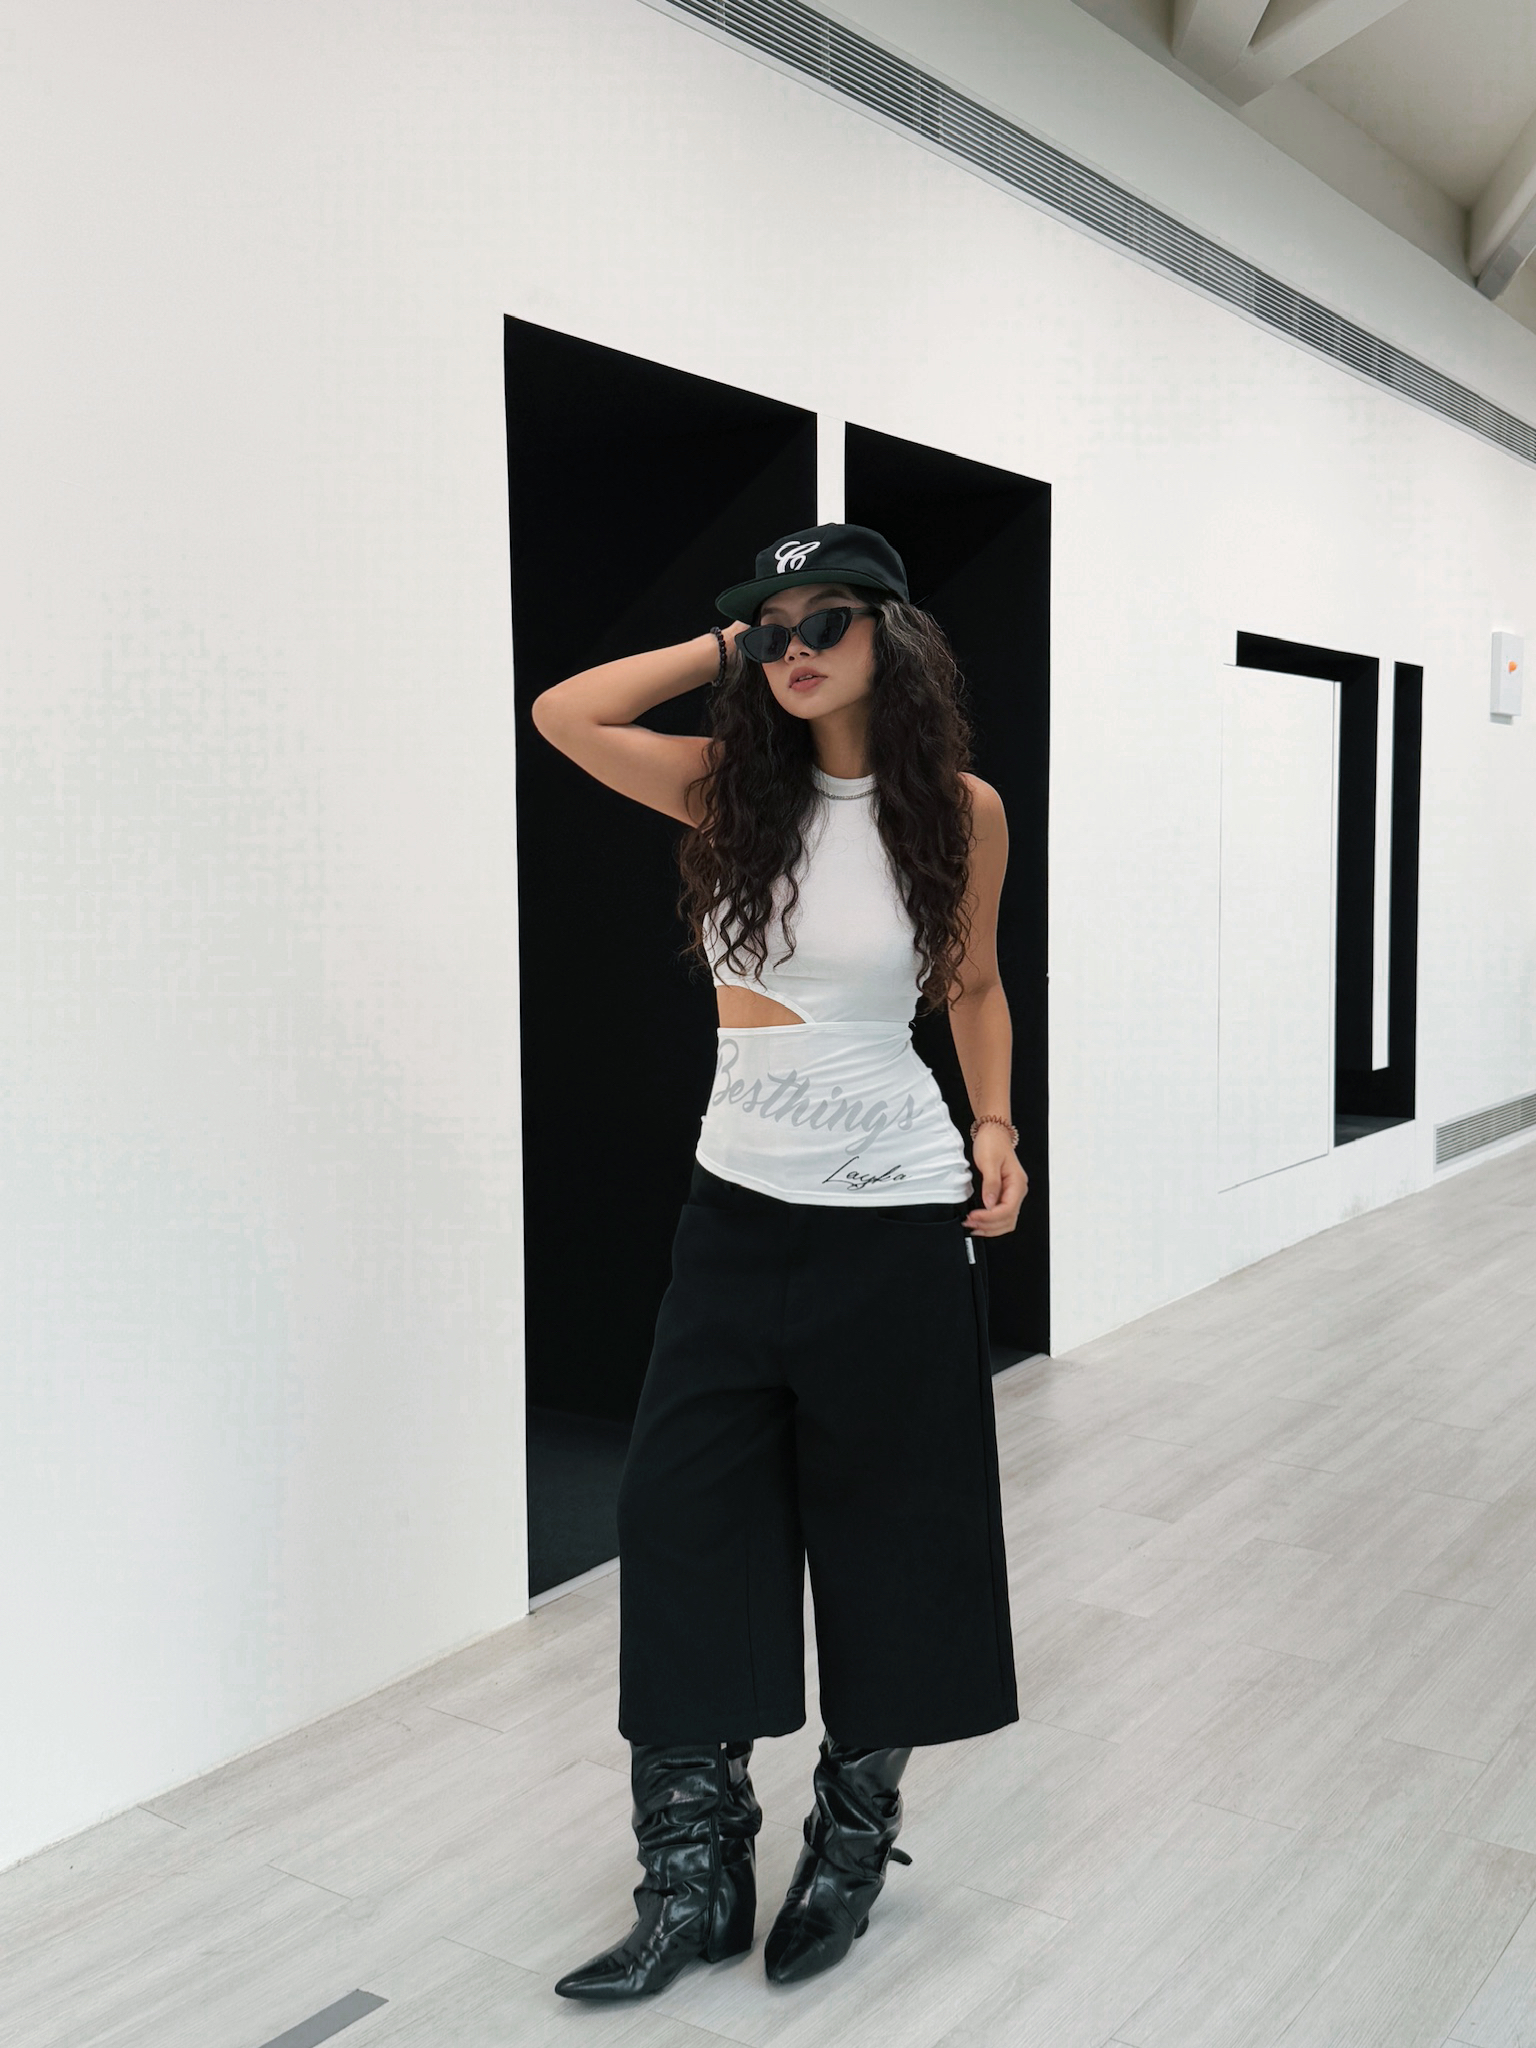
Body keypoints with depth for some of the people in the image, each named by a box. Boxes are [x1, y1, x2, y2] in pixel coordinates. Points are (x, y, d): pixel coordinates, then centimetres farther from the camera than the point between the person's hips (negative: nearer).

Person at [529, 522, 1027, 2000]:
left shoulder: (960, 809, -3)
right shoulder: (735, 789, 1)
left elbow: (972, 982, 10)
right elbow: (564, 713, -2)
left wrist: (994, 1123, -2)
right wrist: (727, 649, -2)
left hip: (896, 1218, -2)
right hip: (737, 1208, 3)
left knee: (885, 1530, 9)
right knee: (682, 1521, 3)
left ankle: (853, 1845, 31)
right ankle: (695, 1879, 17)